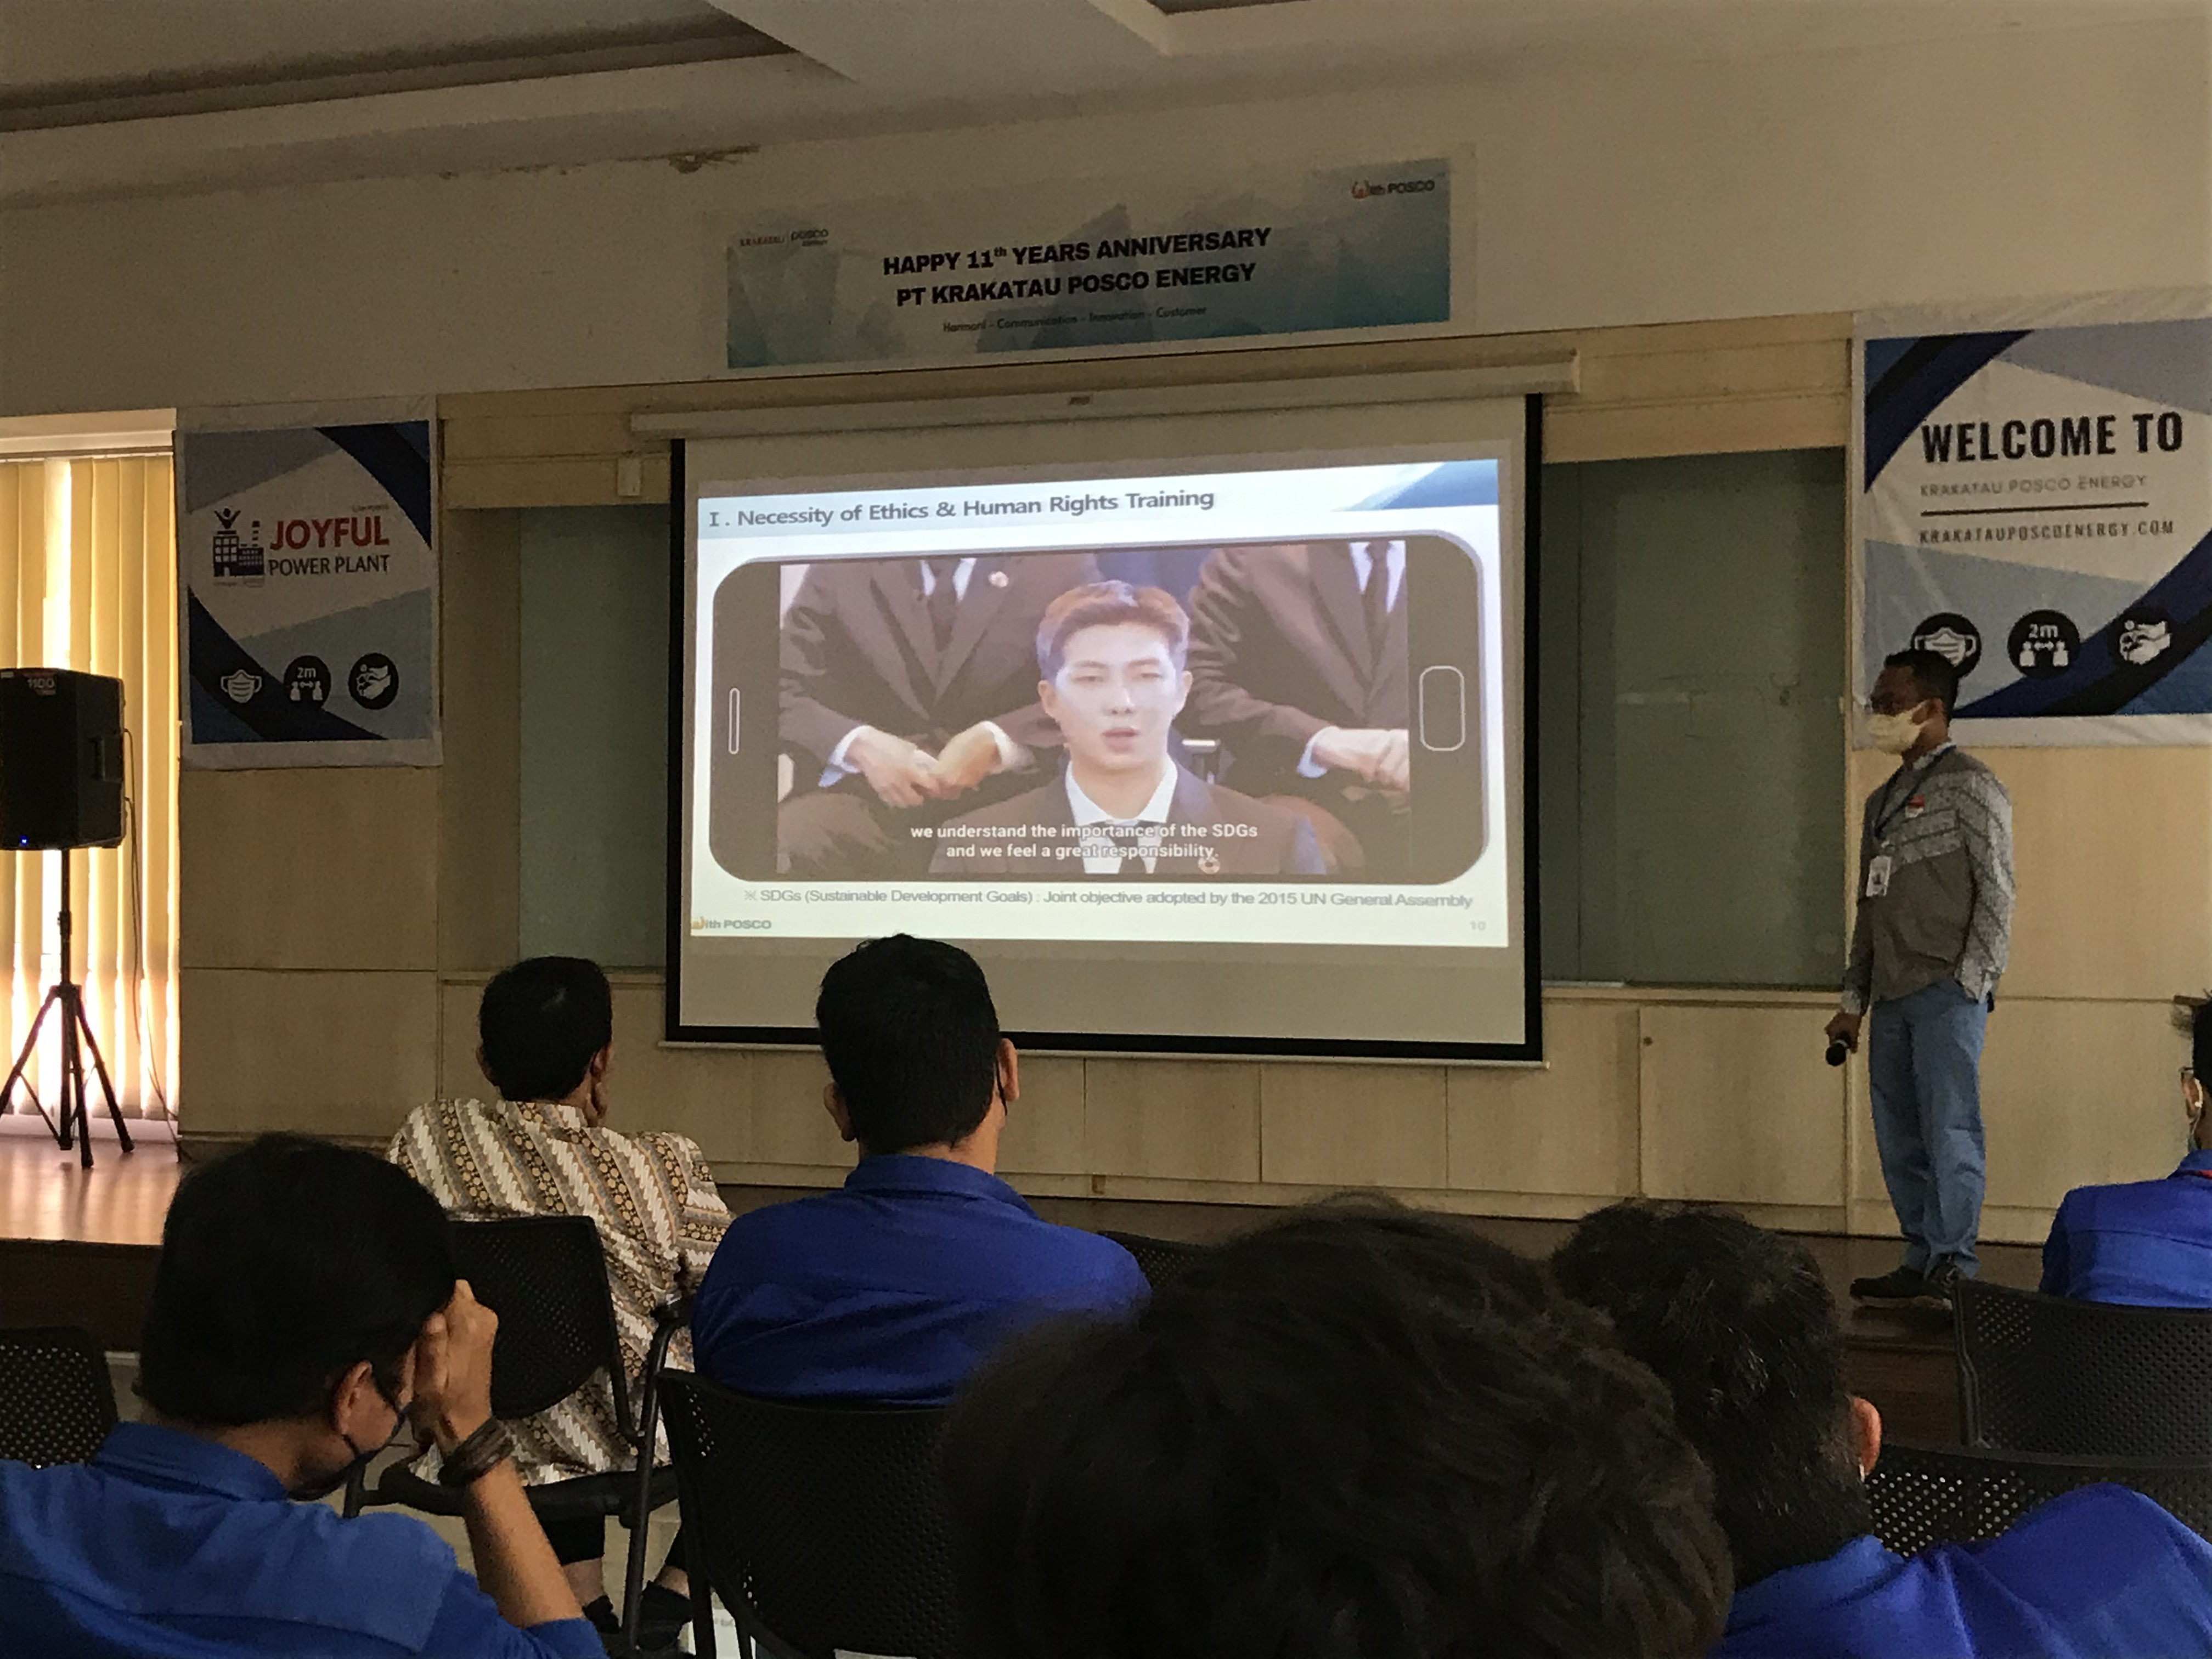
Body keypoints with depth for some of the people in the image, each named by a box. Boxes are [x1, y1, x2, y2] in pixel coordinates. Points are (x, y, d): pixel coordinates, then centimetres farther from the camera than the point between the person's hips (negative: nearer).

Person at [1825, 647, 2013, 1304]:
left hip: (1946, 993, -8)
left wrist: (1971, 984, -14)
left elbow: (1996, 891, -8)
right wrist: (1853, 999, 18)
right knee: (1899, 1141, 8)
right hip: (1892, 997, 8)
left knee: (1949, 1130, -9)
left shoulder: (1970, 787, -2)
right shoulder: (1884, 800, 20)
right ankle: (1922, 1262, 15)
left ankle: (1952, 1266, -6)